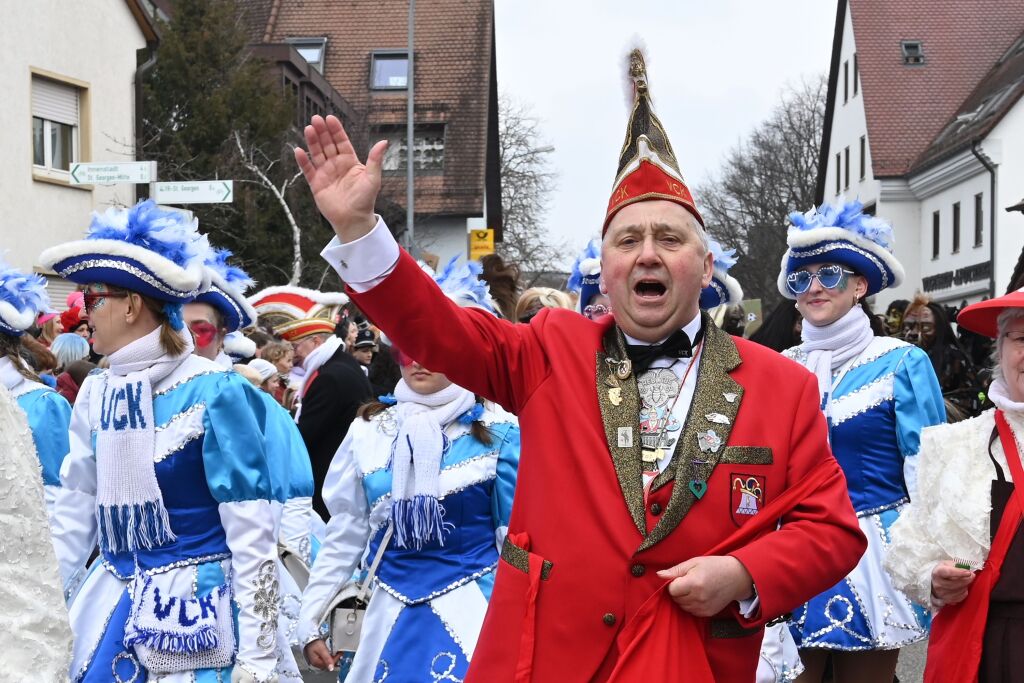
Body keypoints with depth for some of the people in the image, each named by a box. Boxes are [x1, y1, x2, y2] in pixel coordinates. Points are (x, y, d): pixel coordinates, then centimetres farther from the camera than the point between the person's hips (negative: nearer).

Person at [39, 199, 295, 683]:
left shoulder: (213, 391, -14)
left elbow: (252, 531, -14)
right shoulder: (95, 395, 4)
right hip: (114, 607, 6)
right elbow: (75, 513, 13)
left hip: (197, 610, -6)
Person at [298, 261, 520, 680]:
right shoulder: (368, 430, 3)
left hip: (473, 613, -3)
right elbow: (344, 535, 9)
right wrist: (310, 620, 7)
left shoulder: (499, 433, -4)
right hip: (392, 615, 3)